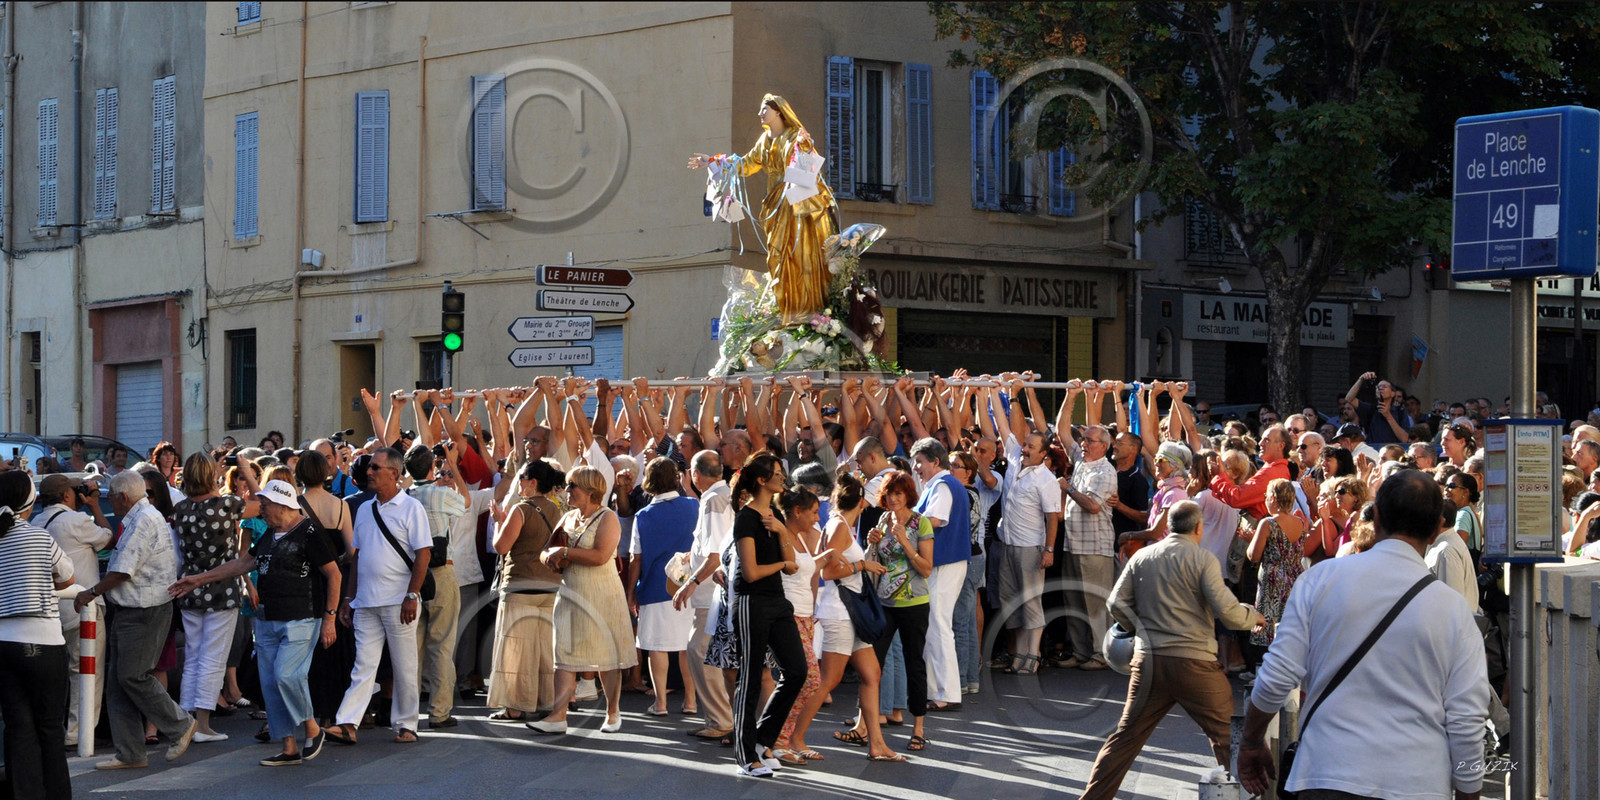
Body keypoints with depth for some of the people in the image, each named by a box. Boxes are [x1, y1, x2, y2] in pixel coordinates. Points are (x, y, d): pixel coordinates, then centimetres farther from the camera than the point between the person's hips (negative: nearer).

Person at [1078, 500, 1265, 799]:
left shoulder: (1141, 556, 9)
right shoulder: (1202, 559, -5)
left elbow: (1117, 604, 7)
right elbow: (1227, 611, -11)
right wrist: (1254, 617, 8)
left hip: (1148, 660, 4)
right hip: (1193, 662, -4)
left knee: (1127, 735, 13)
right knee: (1227, 736, 8)